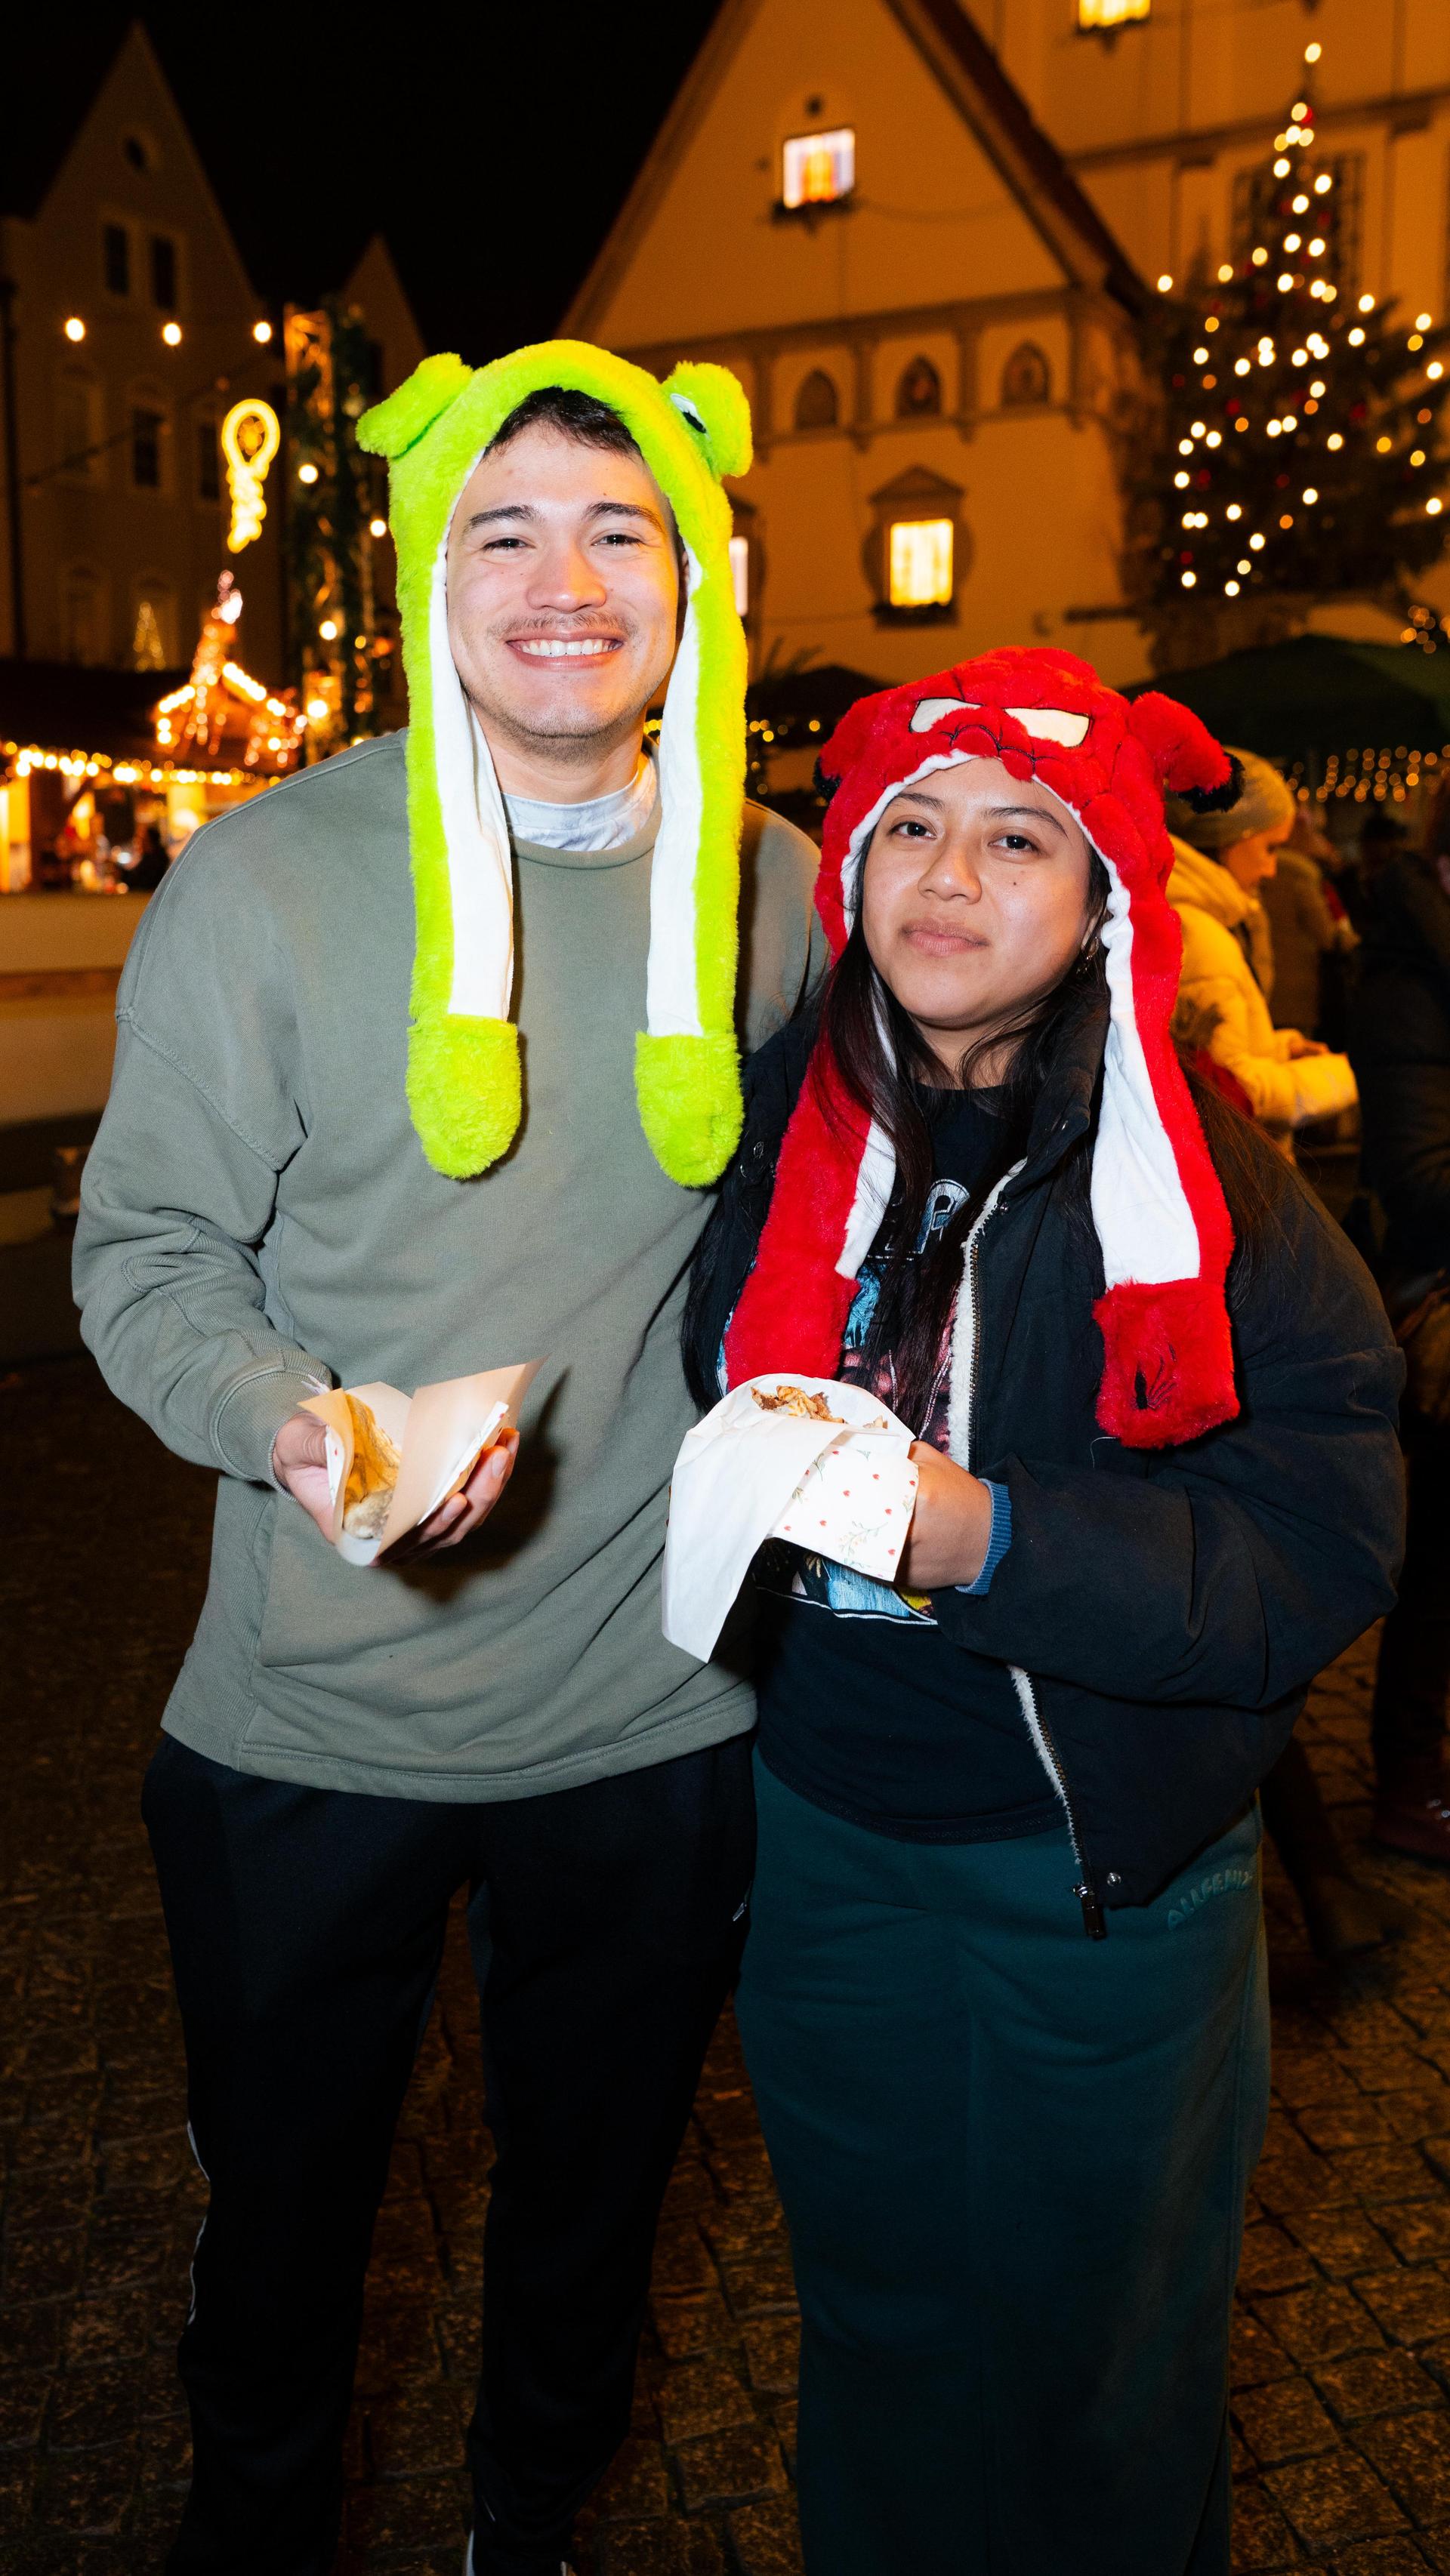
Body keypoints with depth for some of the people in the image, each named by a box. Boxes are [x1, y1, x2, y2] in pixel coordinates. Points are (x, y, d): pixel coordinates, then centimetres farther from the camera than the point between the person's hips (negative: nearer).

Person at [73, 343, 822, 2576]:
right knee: (284, 2197, 21)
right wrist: (292, 1419, -24)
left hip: (658, 1717, 3)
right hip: (314, 1720, -2)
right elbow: (145, 1253, -6)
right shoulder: (267, 878, -8)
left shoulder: (777, 888, 0)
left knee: (592, 2199, 24)